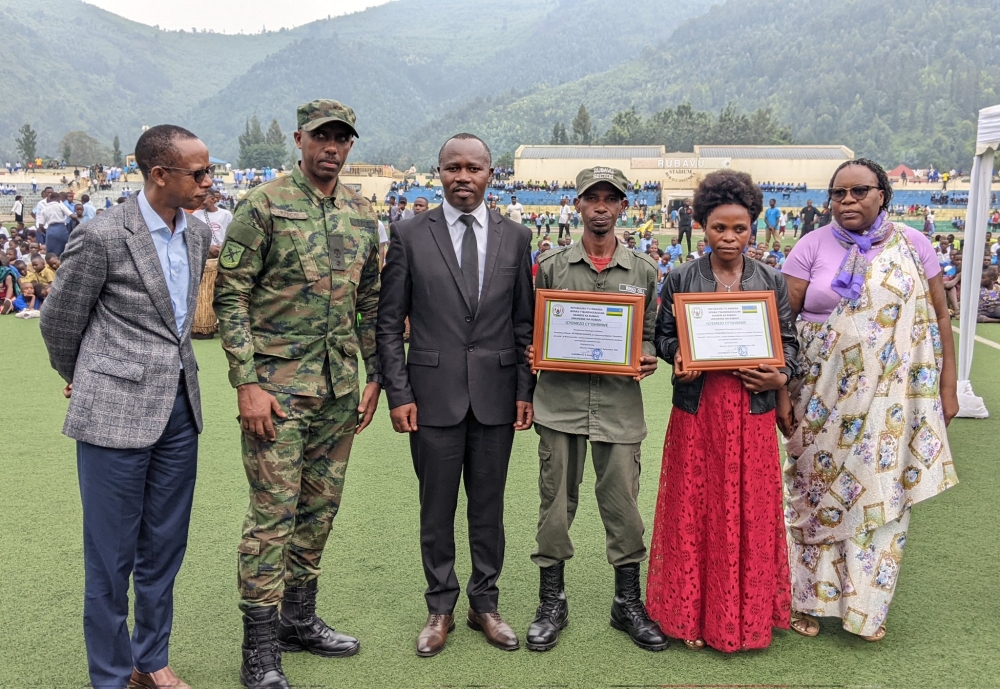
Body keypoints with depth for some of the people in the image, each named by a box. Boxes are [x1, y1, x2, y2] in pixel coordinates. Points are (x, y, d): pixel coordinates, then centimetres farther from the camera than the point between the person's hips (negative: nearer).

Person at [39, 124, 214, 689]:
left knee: (164, 548, 15)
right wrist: (82, 381, 14)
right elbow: (59, 320, -1)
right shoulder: (103, 236, -13)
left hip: (180, 409, 6)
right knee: (112, 555, 6)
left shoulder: (198, 234, 6)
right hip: (117, 412, -6)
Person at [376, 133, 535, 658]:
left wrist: (526, 390, 3)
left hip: (496, 394, 2)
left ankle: (485, 603, 28)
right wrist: (398, 393, -6)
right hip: (434, 393, -1)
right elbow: (389, 322, 0)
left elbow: (525, 321, 8)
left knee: (489, 506, 11)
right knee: (437, 508, 8)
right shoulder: (409, 235, 0)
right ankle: (440, 608, 25)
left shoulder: (515, 237, 6)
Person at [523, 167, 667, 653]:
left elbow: (651, 332, 13)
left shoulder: (644, 271, 8)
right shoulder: (552, 267, 7)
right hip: (560, 400, 0)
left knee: (622, 503, 4)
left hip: (620, 404, 0)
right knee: (556, 500, 6)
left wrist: (647, 359, -7)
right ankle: (551, 603, 21)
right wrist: (531, 354, -7)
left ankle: (628, 603, 23)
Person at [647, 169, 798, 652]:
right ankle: (693, 613, 18)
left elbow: (789, 341, 9)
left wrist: (782, 376, -11)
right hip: (696, 411, -1)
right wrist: (677, 356, -14)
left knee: (751, 513, 6)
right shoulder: (680, 280, 4)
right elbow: (663, 335, 7)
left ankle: (746, 612, 23)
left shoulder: (771, 282, 7)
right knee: (694, 512, 4)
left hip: (752, 413, 1)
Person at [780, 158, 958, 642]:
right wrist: (780, 391, -8)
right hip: (823, 397, -1)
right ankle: (809, 599, 22)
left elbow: (939, 317, 6)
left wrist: (947, 389, 3)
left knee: (882, 493, 6)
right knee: (817, 492, 6)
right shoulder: (813, 246, -1)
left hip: (890, 398, 1)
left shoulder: (911, 245, 3)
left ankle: (866, 604, 22)